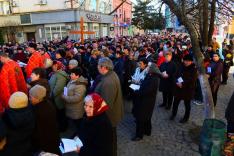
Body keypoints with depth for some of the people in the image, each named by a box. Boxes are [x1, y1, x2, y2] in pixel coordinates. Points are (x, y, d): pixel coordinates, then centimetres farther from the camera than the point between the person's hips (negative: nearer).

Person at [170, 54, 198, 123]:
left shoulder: (194, 70, -11)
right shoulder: (182, 67, 5)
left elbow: (191, 80, -19)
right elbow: (177, 75, 6)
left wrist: (183, 84, -23)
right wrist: (177, 82, -12)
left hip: (188, 90, -5)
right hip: (179, 88, 5)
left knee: (187, 104, 11)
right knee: (175, 102, 13)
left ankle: (186, 117, 29)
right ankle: (173, 114, 35)